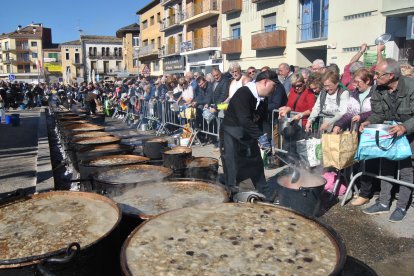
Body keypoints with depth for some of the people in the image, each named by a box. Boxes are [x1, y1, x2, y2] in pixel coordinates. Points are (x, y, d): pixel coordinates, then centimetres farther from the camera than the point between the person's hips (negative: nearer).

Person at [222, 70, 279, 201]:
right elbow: (244, 120, -33)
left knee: (256, 163, 12)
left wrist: (265, 137, -1)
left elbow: (260, 120, 9)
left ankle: (266, 193, 25)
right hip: (232, 133, -8)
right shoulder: (243, 93, -24)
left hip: (249, 134, 8)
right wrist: (260, 136, -34)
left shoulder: (263, 101, 2)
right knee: (233, 165, -4)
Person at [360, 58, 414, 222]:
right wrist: (369, 122, -22)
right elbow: (378, 113, -3)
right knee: (386, 167, 9)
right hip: (389, 132, 5)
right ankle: (384, 203, 21)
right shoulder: (379, 90, -11)